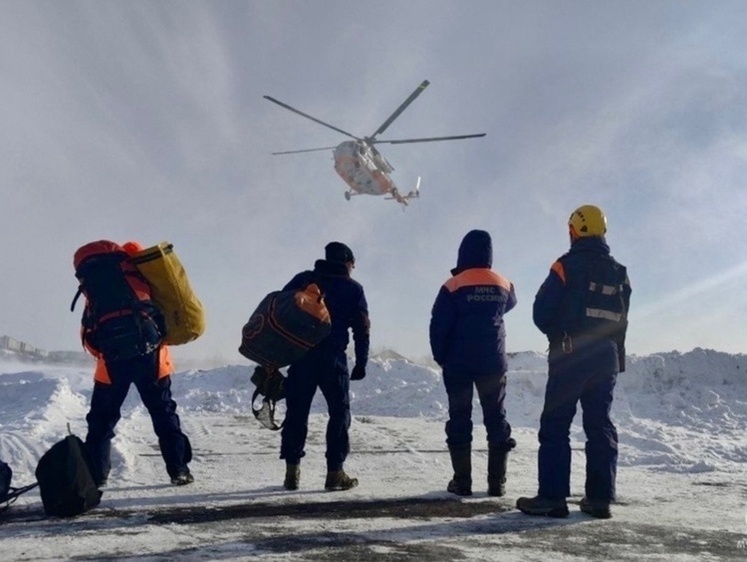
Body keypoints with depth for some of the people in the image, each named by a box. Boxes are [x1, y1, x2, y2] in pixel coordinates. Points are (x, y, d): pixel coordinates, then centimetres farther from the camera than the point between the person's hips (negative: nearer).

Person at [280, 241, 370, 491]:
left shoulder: (302, 280, 12)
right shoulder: (353, 289, 7)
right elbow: (362, 329, 3)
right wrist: (361, 363, 8)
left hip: (300, 357, 2)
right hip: (333, 358, -2)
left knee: (296, 412, 9)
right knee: (340, 413, 7)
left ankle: (292, 470, 8)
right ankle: (335, 471, 3)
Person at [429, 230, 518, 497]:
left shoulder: (453, 286, -11)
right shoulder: (503, 285, 0)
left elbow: (438, 327, -10)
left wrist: (441, 358, 4)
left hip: (459, 364, -2)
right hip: (493, 363, 3)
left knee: (459, 420, 6)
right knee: (496, 418, 10)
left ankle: (462, 481, 5)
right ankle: (497, 481, 10)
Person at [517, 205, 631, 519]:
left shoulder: (567, 266, -8)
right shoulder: (619, 274, 9)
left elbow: (542, 313, -7)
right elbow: (621, 321, 13)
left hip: (569, 358, -5)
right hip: (607, 358, 5)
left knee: (555, 426, -2)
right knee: (600, 426, 10)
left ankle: (552, 496, -6)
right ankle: (600, 497, 9)